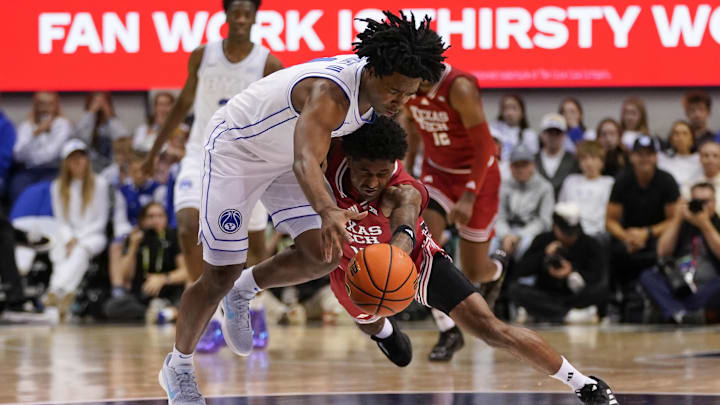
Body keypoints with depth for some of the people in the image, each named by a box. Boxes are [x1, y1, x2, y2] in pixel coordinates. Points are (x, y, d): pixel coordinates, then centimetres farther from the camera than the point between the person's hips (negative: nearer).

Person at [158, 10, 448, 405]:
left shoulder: (371, 83, -14)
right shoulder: (331, 94, -40)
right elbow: (306, 161, -57)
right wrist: (329, 212, -74)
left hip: (283, 157, 7)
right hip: (236, 148, -7)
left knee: (323, 253, -8)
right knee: (222, 272, -4)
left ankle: (244, 290, 19)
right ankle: (177, 368, 17)